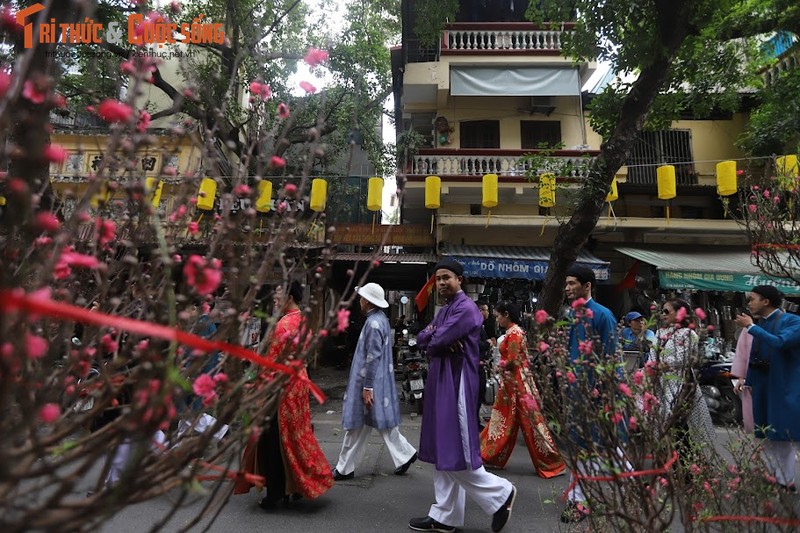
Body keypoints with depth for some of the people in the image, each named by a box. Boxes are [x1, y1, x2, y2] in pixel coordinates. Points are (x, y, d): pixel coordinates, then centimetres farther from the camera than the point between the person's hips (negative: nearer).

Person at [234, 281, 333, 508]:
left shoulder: (285, 323, -18)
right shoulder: (303, 321, 7)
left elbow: (273, 360, -17)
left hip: (282, 383, -8)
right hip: (298, 380, 8)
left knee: (273, 437, 4)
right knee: (295, 434, 16)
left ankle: (275, 492, 13)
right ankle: (296, 487, 25)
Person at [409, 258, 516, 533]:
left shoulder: (466, 308, -13)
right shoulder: (444, 310, 17)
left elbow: (436, 342, -20)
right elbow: (421, 338, 8)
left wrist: (433, 336, 1)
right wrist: (435, 335, -11)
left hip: (457, 383, -10)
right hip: (440, 382, 10)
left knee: (456, 452, -4)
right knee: (443, 452, 13)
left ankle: (500, 493, 16)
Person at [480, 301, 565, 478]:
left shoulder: (514, 332, -16)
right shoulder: (512, 331, 12)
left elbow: (512, 361, -19)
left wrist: (499, 365, -3)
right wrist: (502, 365, 5)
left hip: (517, 382, -10)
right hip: (511, 382, 10)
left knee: (530, 422, -1)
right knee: (502, 419, 14)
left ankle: (551, 462, 9)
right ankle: (491, 455, 23)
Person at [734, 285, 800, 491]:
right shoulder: (759, 324, 9)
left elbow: (778, 343, -29)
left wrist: (750, 327, -21)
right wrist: (746, 380, 13)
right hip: (762, 388, 6)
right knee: (768, 437, 13)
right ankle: (771, 478, 23)